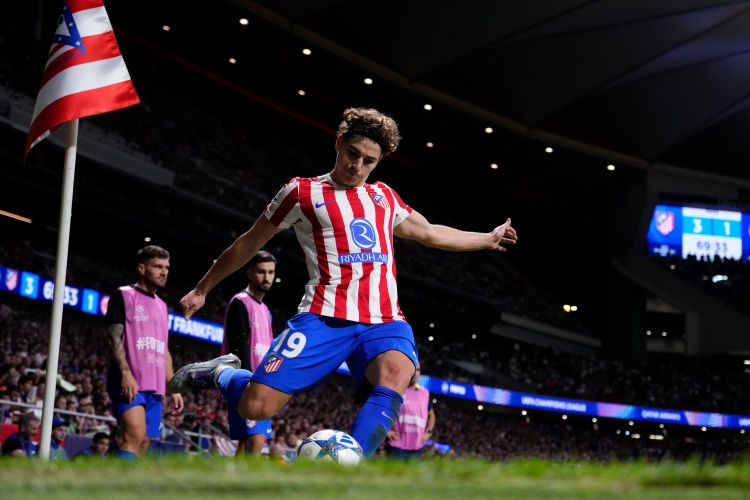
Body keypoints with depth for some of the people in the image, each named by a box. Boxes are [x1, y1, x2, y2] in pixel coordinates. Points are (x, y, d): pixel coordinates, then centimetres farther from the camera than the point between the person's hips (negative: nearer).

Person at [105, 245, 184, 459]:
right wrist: (126, 373, -21)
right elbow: (115, 337, -8)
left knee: (143, 444, 3)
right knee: (135, 437, -22)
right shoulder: (123, 295, 1)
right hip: (130, 383, -8)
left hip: (154, 388, 8)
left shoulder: (161, 306, 23)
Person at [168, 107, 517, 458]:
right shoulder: (302, 192, 6)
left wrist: (487, 239, 43)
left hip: (384, 321, 3)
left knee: (396, 376, -33)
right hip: (325, 317, -3)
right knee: (255, 406, -16)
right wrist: (202, 289, 19)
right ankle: (222, 371, 19)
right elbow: (249, 244, 15)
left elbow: (430, 234, 37)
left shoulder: (384, 196, 21)